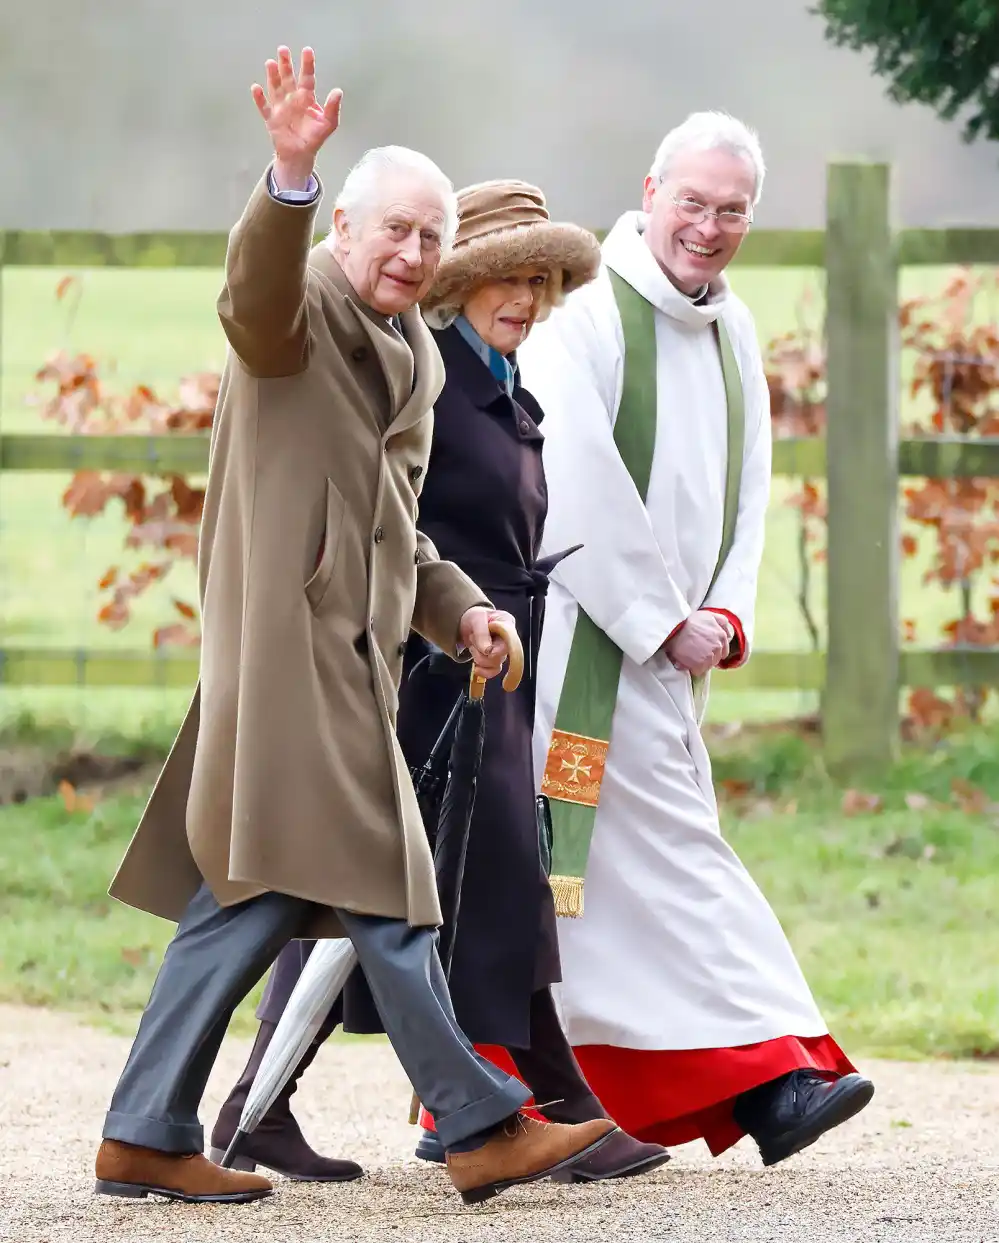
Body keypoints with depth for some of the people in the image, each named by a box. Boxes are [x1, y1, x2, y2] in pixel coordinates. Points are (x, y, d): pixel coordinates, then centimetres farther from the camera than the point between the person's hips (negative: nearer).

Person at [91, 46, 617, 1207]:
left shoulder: (416, 359, 22)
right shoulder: (302, 311, -5)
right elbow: (258, 293, -31)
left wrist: (460, 607, 13)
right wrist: (290, 174, -48)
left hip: (350, 648, 9)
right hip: (291, 634, -9)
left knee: (254, 896, 8)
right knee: (381, 885, -7)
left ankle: (146, 1136, 11)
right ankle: (482, 1127, -4)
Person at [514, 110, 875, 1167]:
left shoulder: (731, 333, 13)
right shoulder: (587, 315, -12)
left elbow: (746, 487, 13)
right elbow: (579, 488, -17)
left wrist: (726, 615, -3)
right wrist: (663, 622, -14)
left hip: (669, 647, 8)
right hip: (589, 634, -8)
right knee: (669, 846, -12)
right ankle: (767, 1074, -16)